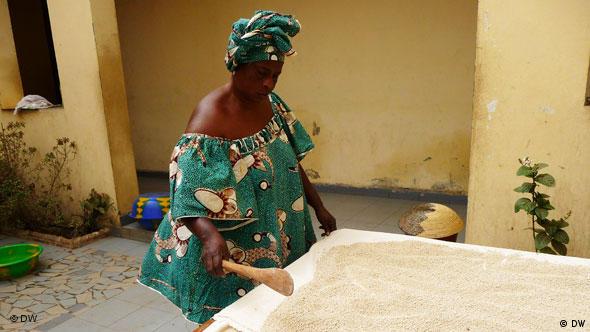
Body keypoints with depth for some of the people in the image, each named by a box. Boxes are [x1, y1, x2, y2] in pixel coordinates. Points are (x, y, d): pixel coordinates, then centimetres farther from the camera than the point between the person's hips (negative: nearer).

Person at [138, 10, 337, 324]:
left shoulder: (271, 103, -1)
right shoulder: (210, 118, -23)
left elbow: (292, 164, 9)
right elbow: (188, 201, -25)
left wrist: (319, 208, 10)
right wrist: (211, 235, -42)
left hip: (281, 241, 7)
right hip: (234, 254, -6)